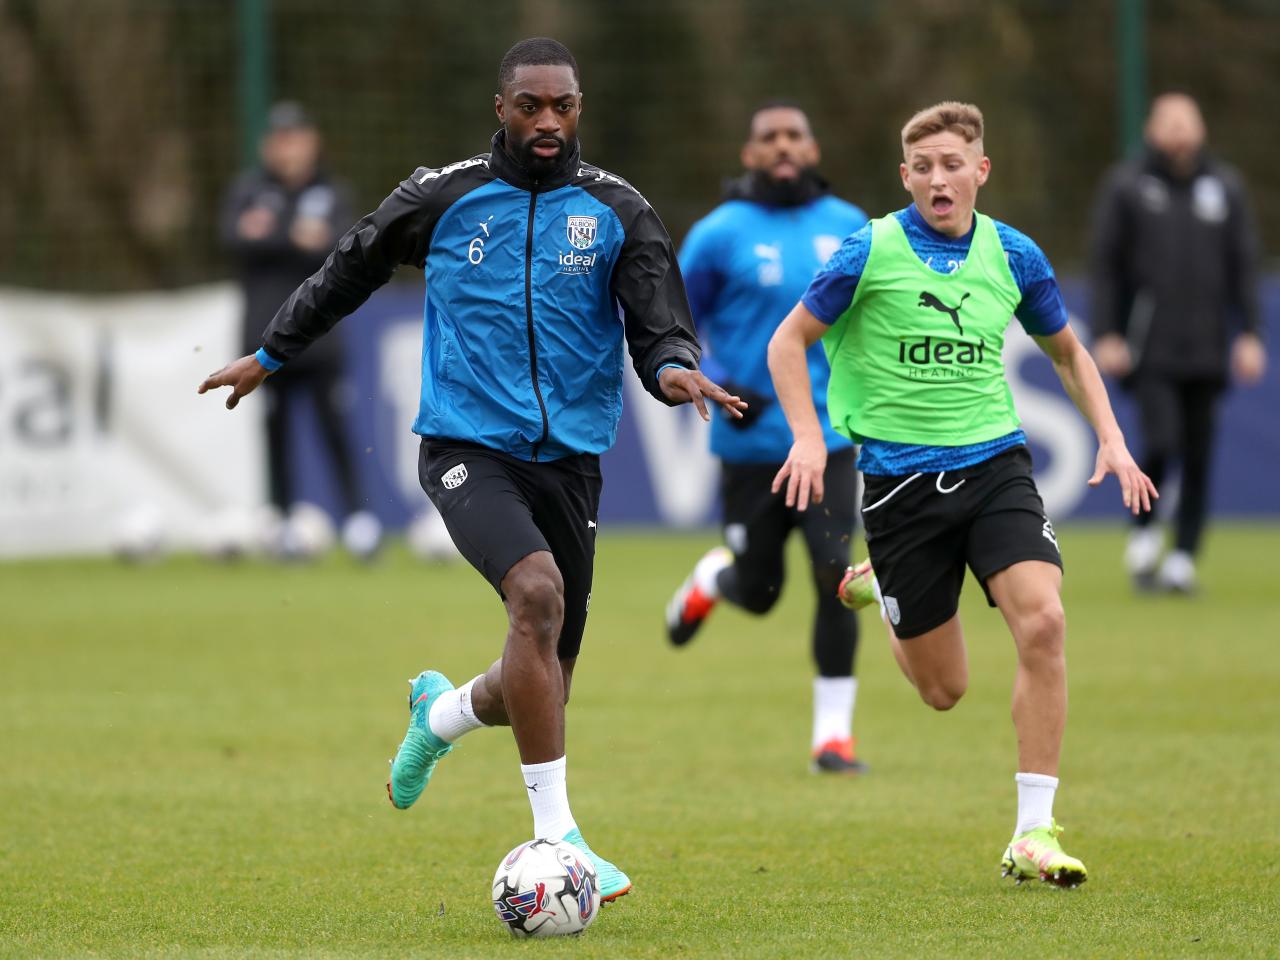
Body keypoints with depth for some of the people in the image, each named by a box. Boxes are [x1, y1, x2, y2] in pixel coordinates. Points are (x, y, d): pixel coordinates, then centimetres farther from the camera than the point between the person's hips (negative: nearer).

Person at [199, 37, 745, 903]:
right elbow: (350, 272, 17)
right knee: (537, 592, -30)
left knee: (541, 688, 6)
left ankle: (441, 715, 44)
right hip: (468, 447, -3)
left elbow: (659, 325, -1)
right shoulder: (444, 198, 2)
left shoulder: (617, 212, 4)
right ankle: (556, 835, -28)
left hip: (570, 458, 3)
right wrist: (270, 355, 24)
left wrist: (673, 368, -25)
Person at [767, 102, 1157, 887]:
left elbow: (1067, 351, 19)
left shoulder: (1014, 256, 3)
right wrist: (807, 437, -11)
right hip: (900, 478, -2)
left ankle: (1035, 831, -15)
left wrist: (1111, 439, 6)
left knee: (1043, 622, -23)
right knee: (944, 689, 4)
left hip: (993, 463, 2)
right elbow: (790, 340, 2)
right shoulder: (872, 252, -6)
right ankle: (880, 591, 40)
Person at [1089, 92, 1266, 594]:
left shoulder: (1225, 186, 8)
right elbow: (1106, 265, 1)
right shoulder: (1125, 186, 1)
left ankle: (1184, 557, 9)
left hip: (1207, 348, 3)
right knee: (1160, 443, -15)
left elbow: (1243, 265, 9)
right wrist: (1105, 336, -6)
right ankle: (1144, 530, 9)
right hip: (1151, 351, -3)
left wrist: (1250, 334, 0)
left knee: (1199, 457, 2)